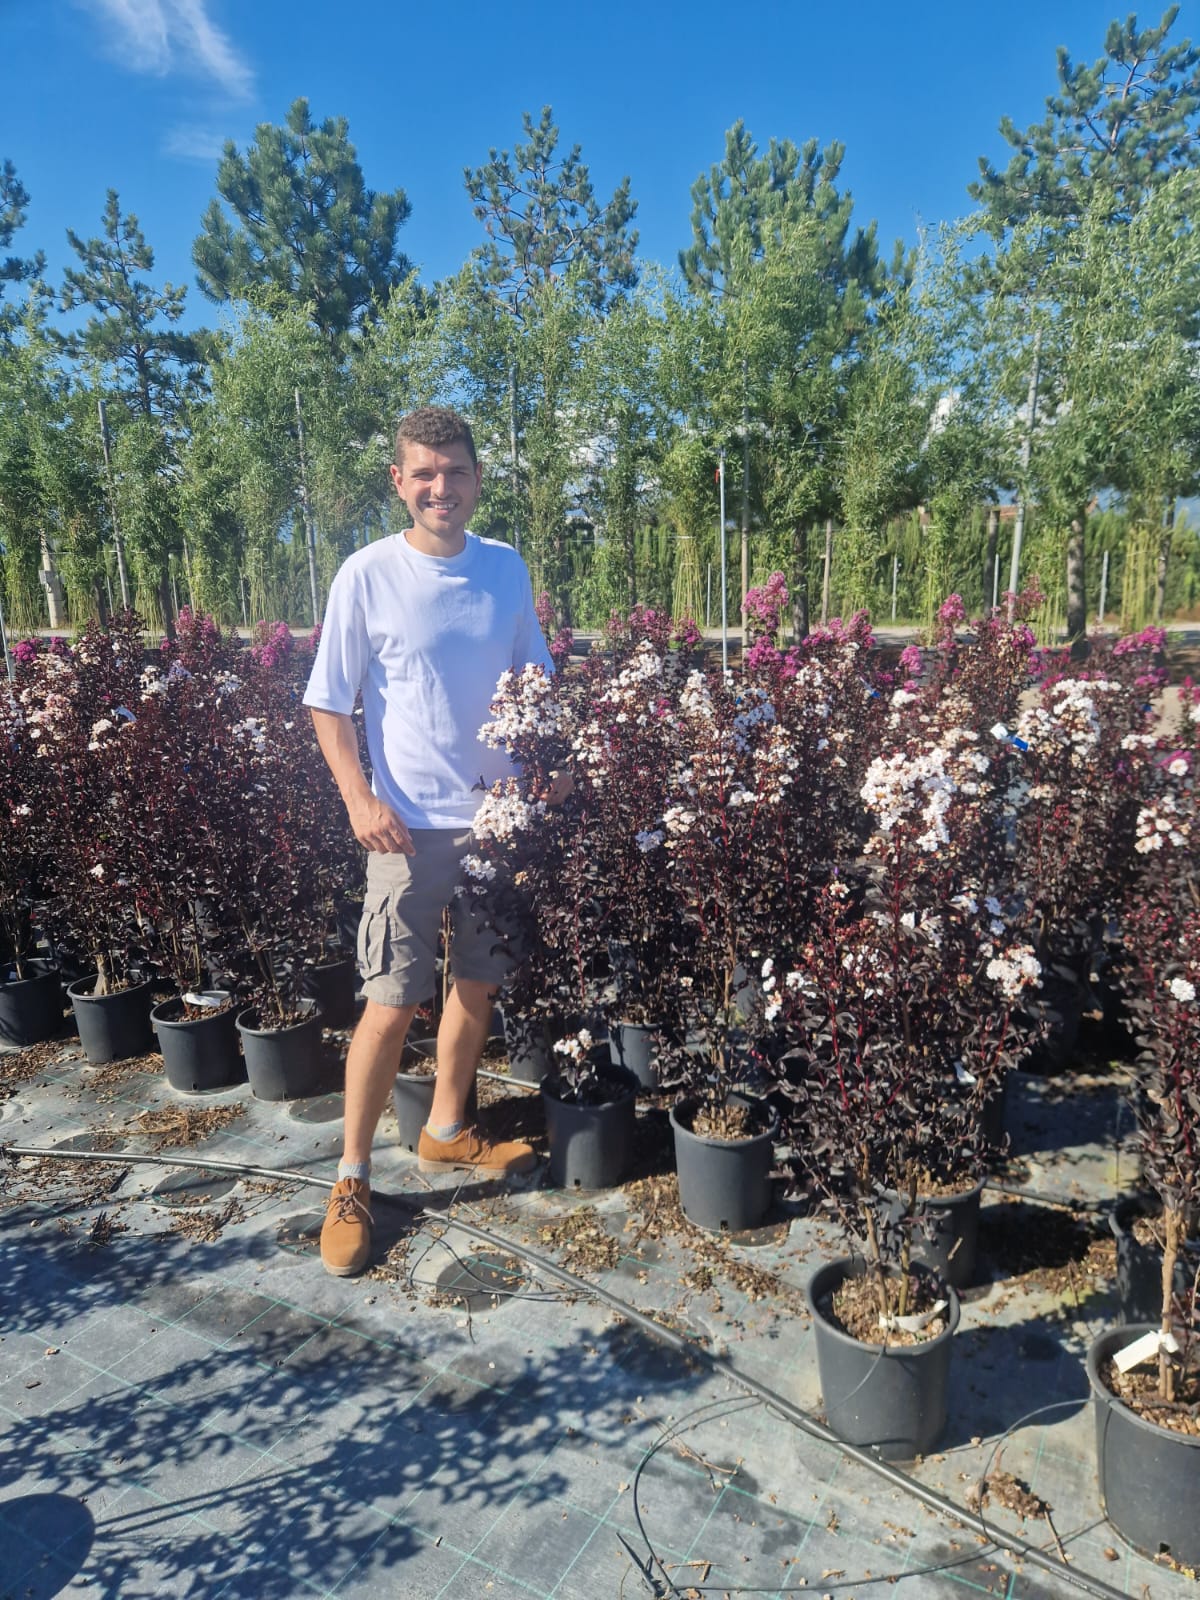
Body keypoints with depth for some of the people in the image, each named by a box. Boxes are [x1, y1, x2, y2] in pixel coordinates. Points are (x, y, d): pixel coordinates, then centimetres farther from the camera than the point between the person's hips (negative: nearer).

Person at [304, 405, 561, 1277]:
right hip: (411, 825, -4)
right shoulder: (368, 574, -7)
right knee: (392, 1003, -2)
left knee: (477, 984, 15)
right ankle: (352, 1179, 16)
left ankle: (447, 1130, 36)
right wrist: (361, 799, -14)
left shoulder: (507, 568, 3)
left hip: (499, 814, 4)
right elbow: (329, 704, -3)